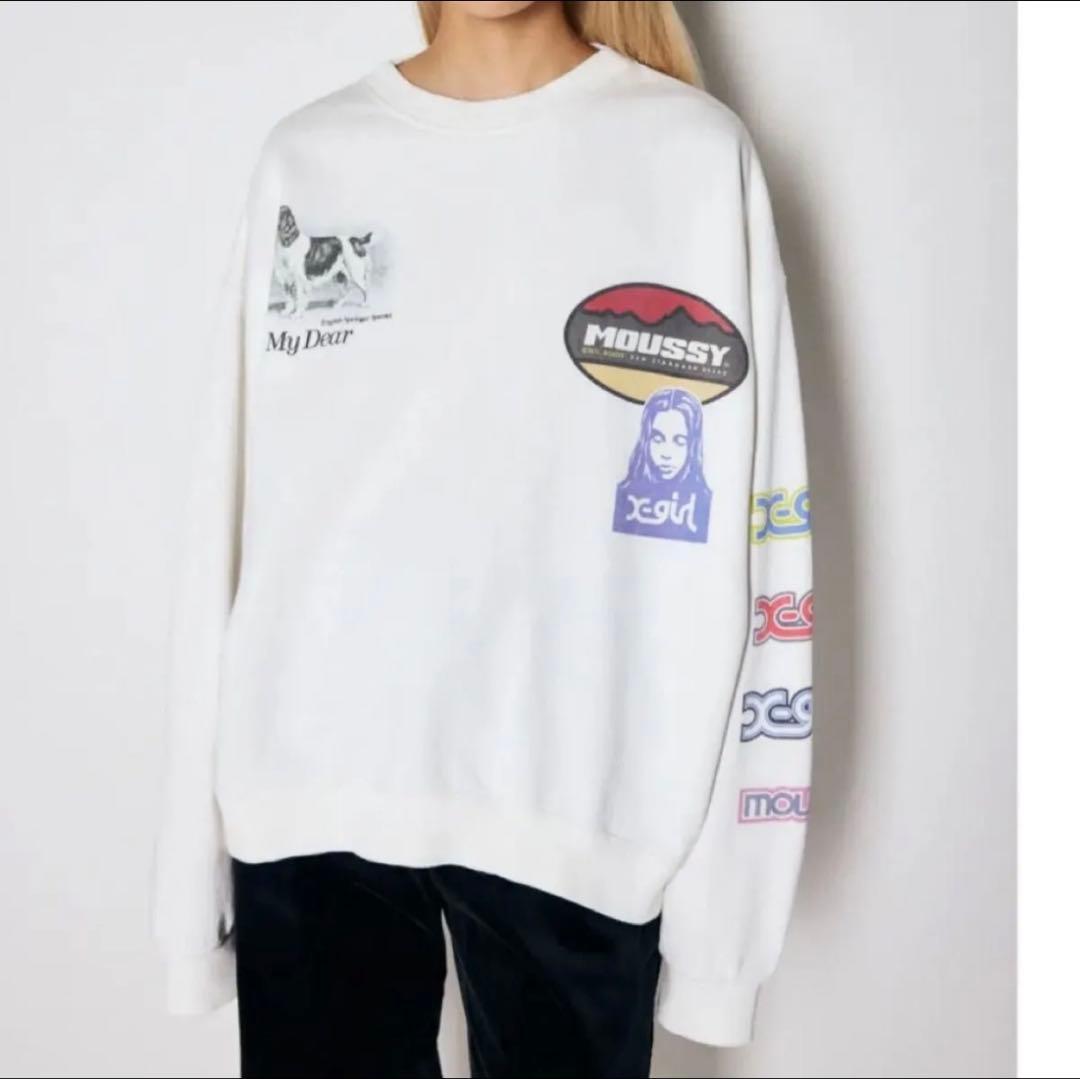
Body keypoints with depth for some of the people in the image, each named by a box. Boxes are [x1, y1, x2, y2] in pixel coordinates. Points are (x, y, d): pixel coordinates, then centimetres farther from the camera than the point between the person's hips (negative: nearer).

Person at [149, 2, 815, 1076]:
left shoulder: (692, 154, 0)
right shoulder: (305, 153, 8)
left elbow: (744, 531, -3)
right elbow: (227, 514, 6)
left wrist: (722, 869, -3)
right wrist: (194, 833, 6)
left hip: (574, 799, -2)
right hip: (305, 788, 3)